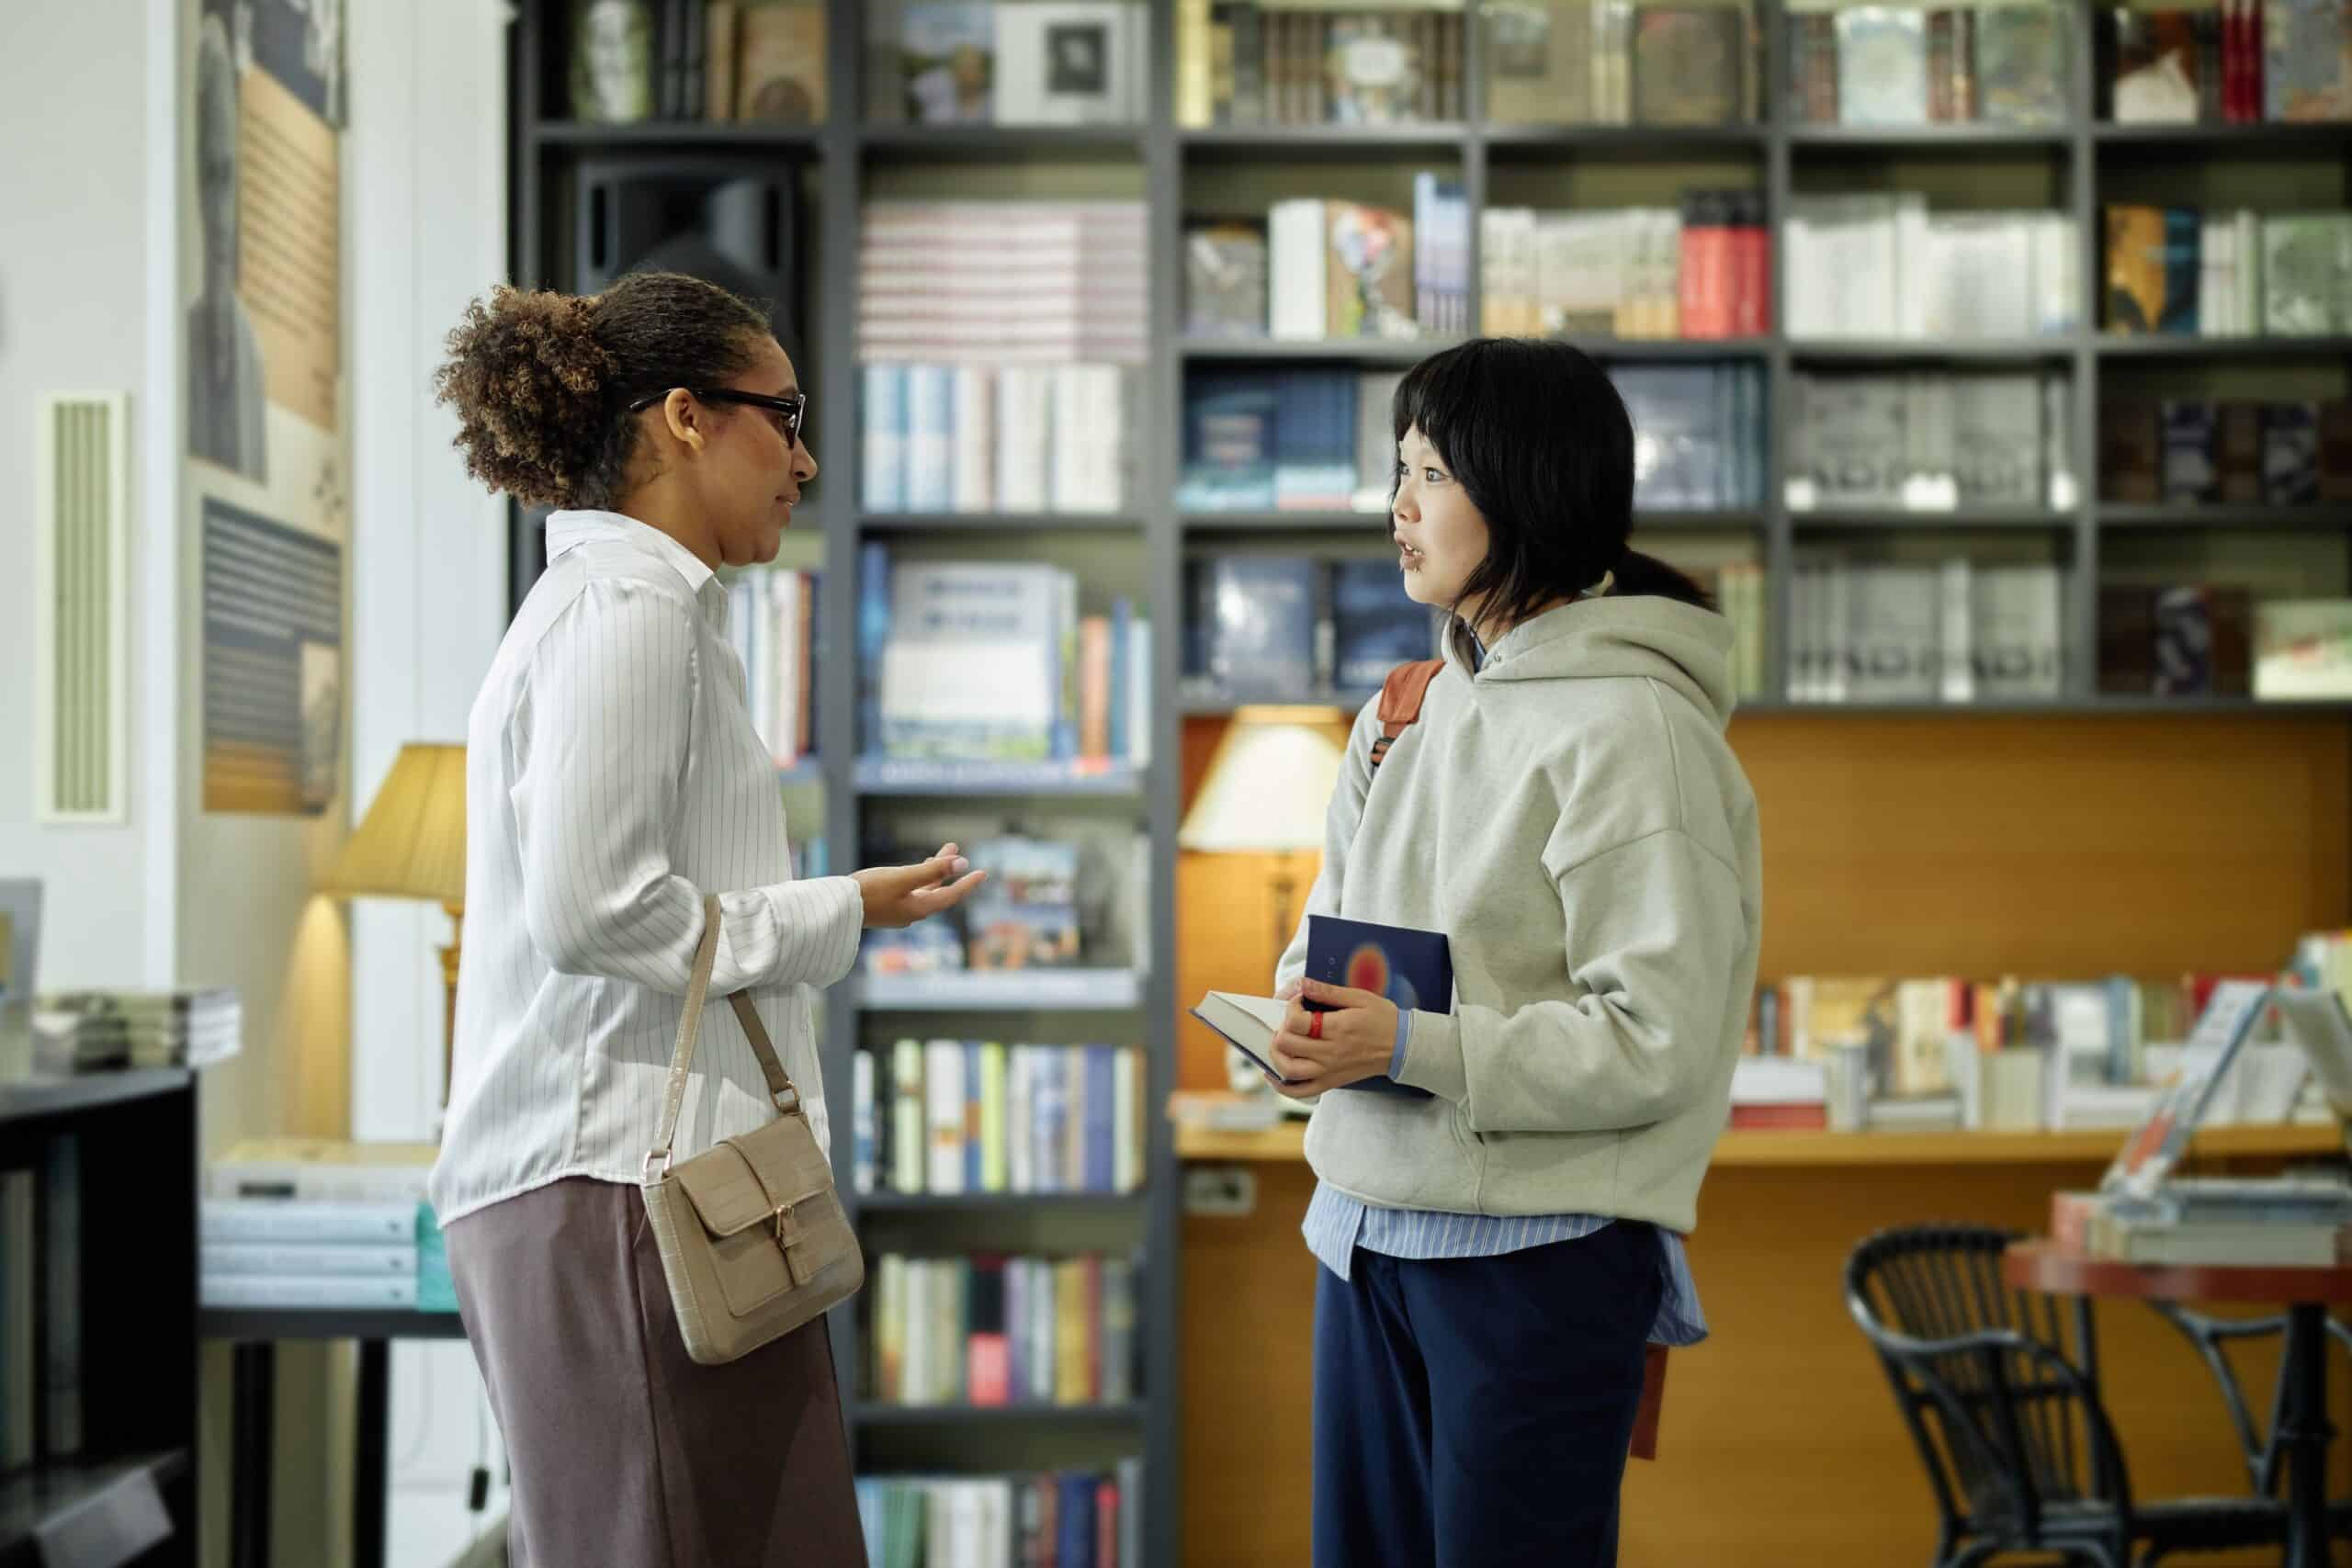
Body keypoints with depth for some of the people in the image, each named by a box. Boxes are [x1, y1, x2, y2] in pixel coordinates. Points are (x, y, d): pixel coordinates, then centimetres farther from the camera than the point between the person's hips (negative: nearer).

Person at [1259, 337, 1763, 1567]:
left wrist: (1413, 1048, -21)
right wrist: (1308, 1013, -5)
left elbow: (1657, 1044, -19)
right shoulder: (1408, 712, 10)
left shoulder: (1631, 728, -14)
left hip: (1539, 1252, -7)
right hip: (1367, 1231, 8)